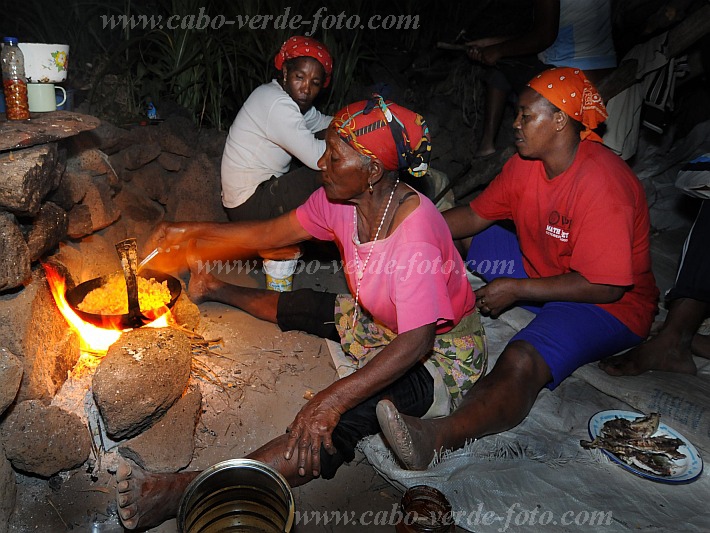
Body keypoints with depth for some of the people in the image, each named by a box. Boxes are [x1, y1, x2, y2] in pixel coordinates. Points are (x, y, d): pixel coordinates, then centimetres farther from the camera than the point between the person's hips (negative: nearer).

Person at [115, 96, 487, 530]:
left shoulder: (415, 237, -35)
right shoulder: (340, 199, -11)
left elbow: (416, 341, -37)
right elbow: (272, 233, 2)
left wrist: (332, 400, -42)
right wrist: (194, 231, 1)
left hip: (444, 352, -7)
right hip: (382, 323, 8)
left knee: (342, 419, -29)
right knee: (297, 306, 14)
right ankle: (218, 291, 46)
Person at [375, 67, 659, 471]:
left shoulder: (603, 184, -27)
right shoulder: (527, 163, -3)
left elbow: (605, 286, -27)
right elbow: (476, 215, 5)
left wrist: (516, 290, -23)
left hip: (609, 304, -9)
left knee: (523, 360, -38)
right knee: (460, 242, 7)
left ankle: (437, 437, -55)